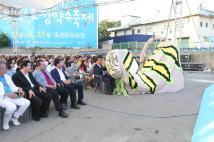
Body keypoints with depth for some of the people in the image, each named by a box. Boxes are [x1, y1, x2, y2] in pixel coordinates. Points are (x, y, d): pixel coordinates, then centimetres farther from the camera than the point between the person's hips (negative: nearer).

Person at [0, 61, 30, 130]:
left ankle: (15, 117, 11)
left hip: (11, 96, 7)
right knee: (12, 107, -34)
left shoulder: (7, 76, 19)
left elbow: (12, 86, 17)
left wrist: (19, 89, -4)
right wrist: (7, 94, -25)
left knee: (27, 102, -8)